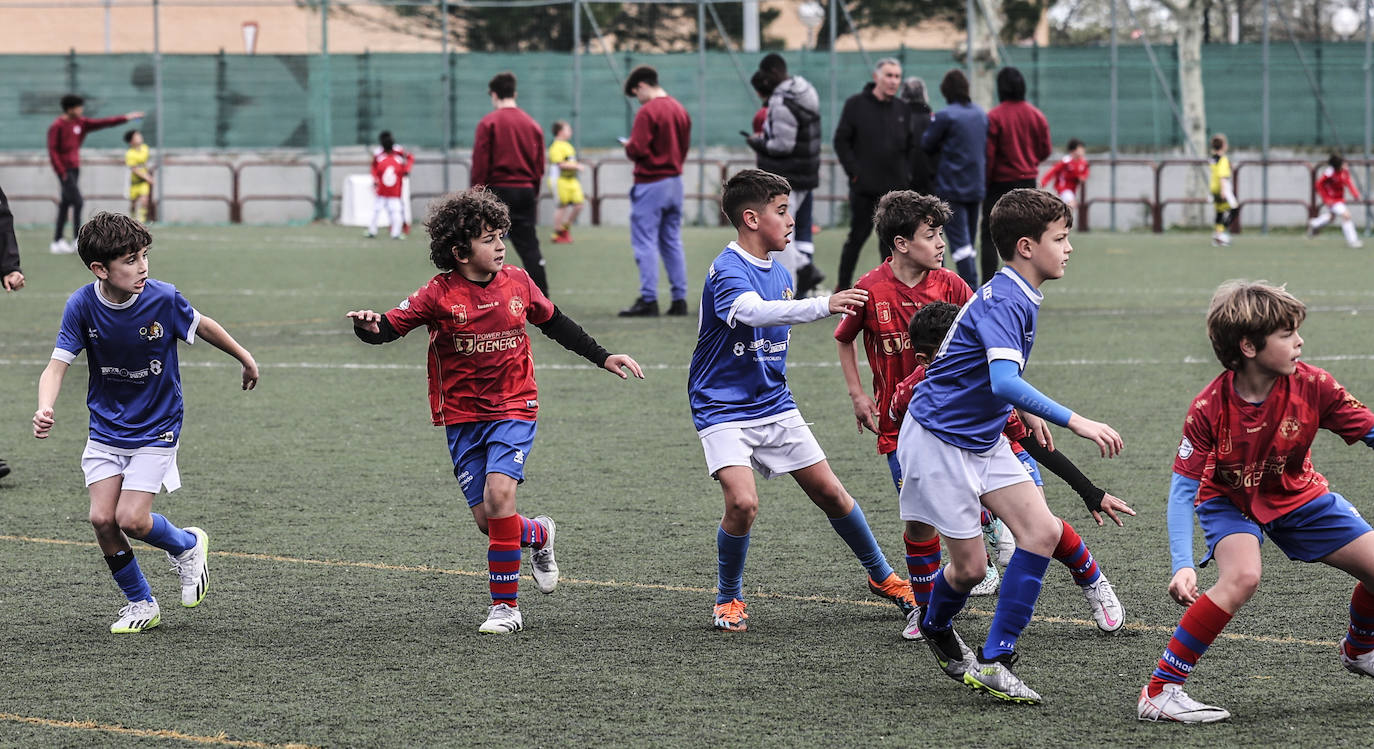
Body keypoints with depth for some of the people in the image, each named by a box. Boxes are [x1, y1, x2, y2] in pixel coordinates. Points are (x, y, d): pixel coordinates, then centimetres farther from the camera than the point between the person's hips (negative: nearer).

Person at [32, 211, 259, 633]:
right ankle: (141, 605, 13)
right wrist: (45, 410, -37)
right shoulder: (82, 306, -16)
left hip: (156, 429, -2)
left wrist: (245, 358, 15)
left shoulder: (163, 299, -19)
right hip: (105, 431, 3)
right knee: (102, 518, -7)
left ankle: (188, 545, 19)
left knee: (131, 519, -14)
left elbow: (203, 326, 1)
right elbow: (58, 365, -17)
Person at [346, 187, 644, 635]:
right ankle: (537, 535, 33)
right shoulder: (440, 295, -8)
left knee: (498, 494, -22)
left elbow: (555, 324, 17)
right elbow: (391, 326, -13)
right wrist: (369, 327, -36)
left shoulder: (517, 283, 0)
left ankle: (505, 606, -12)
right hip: (462, 417, 0)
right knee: (486, 519, -3)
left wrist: (602, 358, 21)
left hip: (513, 409, 0)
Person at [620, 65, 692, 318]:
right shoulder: (680, 110, 9)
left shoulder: (647, 112, -15)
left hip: (650, 183, -8)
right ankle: (679, 299, 11)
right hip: (675, 181, 8)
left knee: (645, 242, -3)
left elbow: (638, 150, -19)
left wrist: (628, 146, 0)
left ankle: (648, 300, -6)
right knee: (672, 242, 12)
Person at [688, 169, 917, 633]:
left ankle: (882, 576, 26)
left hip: (775, 407, 7)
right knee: (743, 502, -23)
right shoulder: (726, 271, -19)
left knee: (830, 493, 7)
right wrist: (823, 306, -51)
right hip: (723, 409, -7)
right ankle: (728, 599, 0)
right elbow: (753, 312, -40)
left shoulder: (780, 275, 7)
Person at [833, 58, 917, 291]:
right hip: (864, 185, -4)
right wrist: (854, 172, -10)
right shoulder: (856, 104, -1)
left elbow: (910, 147, 17)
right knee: (858, 235, -1)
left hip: (895, 186, 4)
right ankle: (842, 285, 10)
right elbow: (841, 141, -2)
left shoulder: (903, 109, 11)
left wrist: (906, 174, 5)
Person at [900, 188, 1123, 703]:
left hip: (984, 439, 9)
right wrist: (1075, 422, -43)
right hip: (938, 439, -9)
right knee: (970, 565, -3)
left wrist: (1027, 411, 26)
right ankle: (936, 627, 32)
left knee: (1043, 531, -6)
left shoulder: (1017, 297, 7)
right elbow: (1005, 382, -39)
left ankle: (993, 660, -2)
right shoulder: (1003, 302, -24)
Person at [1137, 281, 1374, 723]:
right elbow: (1183, 487, -26)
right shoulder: (1209, 409, -30)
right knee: (1242, 575, -33)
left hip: (1296, 493, 4)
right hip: (1229, 500, -4)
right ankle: (1159, 691, -28)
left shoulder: (1311, 386, -23)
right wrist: (1182, 565, -35)